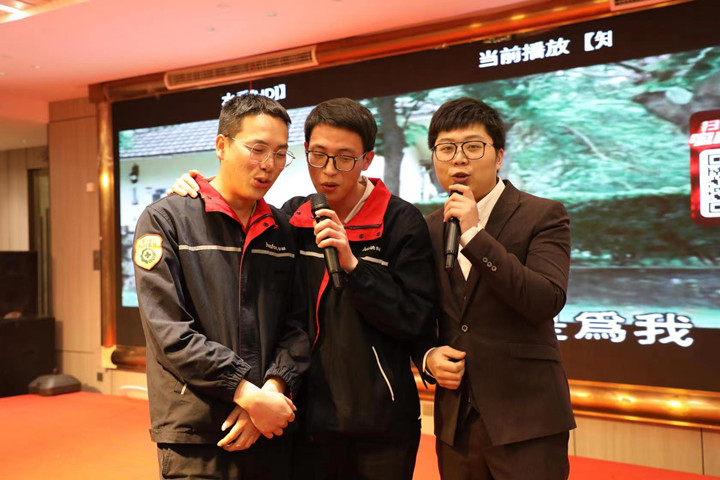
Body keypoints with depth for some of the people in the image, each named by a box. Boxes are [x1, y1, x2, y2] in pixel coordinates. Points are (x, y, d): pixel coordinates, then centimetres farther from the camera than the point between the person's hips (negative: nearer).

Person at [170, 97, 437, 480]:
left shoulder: (400, 222, -7)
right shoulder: (292, 218, 4)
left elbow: (418, 322, -10)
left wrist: (353, 264, -19)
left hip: (378, 427, -3)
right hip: (307, 420, 3)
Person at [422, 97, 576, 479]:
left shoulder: (543, 216, -5)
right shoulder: (431, 229, 9)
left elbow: (547, 301, -19)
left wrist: (475, 234, -20)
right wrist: (429, 355, -4)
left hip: (526, 420, -4)